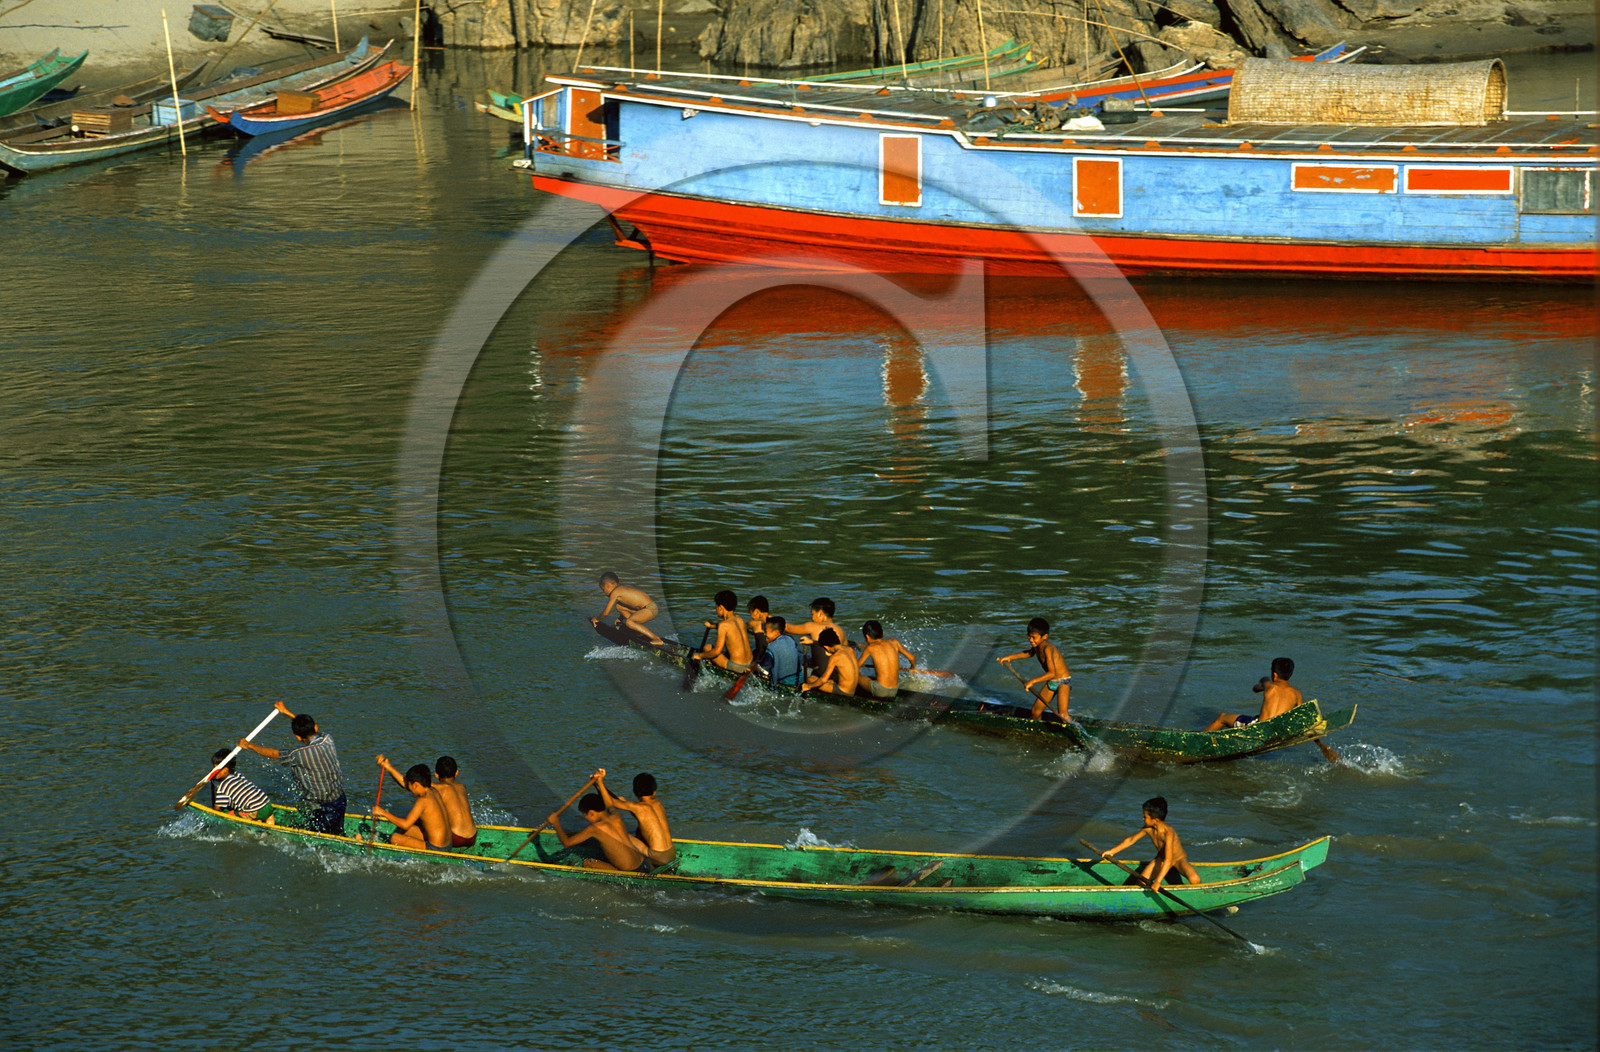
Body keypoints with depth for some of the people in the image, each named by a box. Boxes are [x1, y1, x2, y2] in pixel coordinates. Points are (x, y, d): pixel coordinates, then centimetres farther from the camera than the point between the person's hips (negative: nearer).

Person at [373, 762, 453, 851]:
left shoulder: (423, 801, -20)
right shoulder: (433, 792, 6)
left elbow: (406, 824, -22)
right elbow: (404, 783, 18)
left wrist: (384, 813, -15)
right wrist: (389, 768, 18)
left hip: (435, 849, -9)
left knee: (394, 838, -4)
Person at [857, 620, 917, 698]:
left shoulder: (870, 648, -5)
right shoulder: (894, 642, 6)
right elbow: (912, 658, 14)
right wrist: (913, 668, 35)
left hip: (880, 691, -5)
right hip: (894, 691, 5)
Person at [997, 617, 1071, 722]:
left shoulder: (1047, 648, -29)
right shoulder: (1037, 645, -1)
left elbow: (1052, 673, -38)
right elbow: (1030, 653, 27)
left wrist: (1032, 681, -39)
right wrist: (1010, 657, 22)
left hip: (1063, 681, -9)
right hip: (1051, 682, 9)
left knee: (1062, 715, -24)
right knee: (1036, 711, 12)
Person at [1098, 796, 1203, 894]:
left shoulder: (1168, 833, -35)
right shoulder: (1148, 829, -14)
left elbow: (1168, 860, -41)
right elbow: (1131, 840, 3)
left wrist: (1158, 881, -46)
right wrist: (1112, 851, 4)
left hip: (1179, 860, -5)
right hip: (1161, 859, 5)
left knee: (1194, 880, -32)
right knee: (1141, 882, -15)